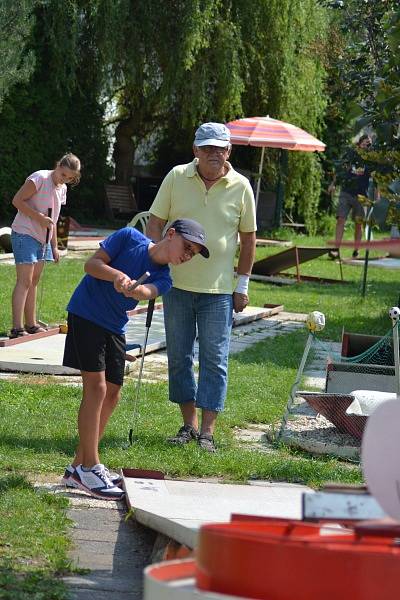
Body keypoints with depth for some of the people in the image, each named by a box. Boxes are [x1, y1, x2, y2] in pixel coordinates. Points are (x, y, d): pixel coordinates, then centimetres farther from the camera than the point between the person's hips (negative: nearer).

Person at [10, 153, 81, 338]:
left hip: (42, 239, 9)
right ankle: (17, 328, -14)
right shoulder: (40, 178, -13)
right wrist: (39, 218, -22)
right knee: (24, 281, -12)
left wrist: (54, 246, 19)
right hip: (24, 234, -9)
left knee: (34, 281, 13)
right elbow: (17, 200, -17)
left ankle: (31, 324, 20)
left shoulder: (62, 189, 13)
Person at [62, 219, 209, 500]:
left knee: (111, 395, 6)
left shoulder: (163, 279, 0)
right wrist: (116, 274, -27)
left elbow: (147, 292, -22)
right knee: (96, 387, -13)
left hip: (114, 329, 7)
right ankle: (90, 467, -9)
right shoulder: (129, 237, -9)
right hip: (86, 315, -7)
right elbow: (92, 263, -9)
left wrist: (133, 290, -45)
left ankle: (78, 467, 16)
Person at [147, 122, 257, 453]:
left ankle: (207, 432, 2)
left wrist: (243, 285, 4)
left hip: (218, 288, -1)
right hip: (177, 283, 2)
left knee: (214, 360, -2)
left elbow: (248, 238, 5)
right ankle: (189, 425, 18)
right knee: (179, 357, 7)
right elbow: (155, 223, 5)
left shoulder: (240, 186, -2)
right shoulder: (176, 177, -1)